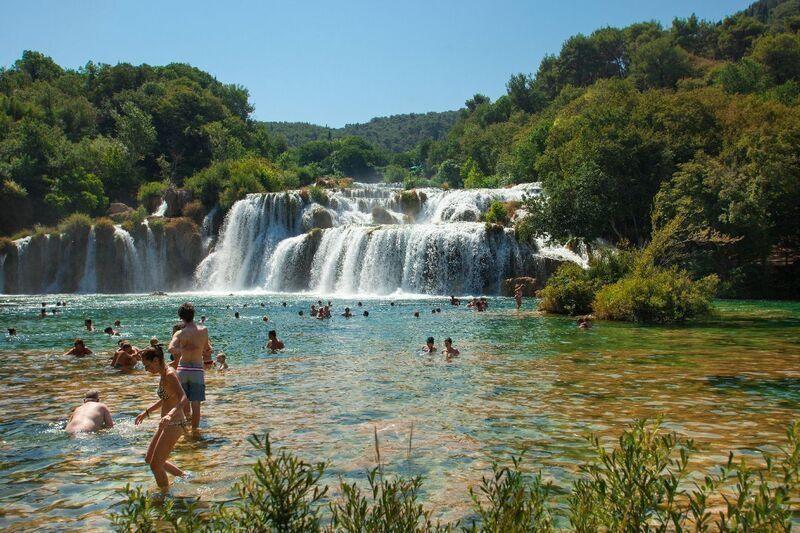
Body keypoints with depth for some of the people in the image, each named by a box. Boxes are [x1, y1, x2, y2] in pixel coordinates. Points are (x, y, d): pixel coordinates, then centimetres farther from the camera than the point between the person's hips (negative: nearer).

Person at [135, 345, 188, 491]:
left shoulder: (170, 375, -20)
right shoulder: (164, 374, 10)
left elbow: (183, 399, -34)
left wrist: (170, 415, -49)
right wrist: (146, 412, 28)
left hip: (174, 424, -10)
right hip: (168, 425, 10)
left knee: (155, 465, -4)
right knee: (149, 459, 20)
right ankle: (185, 477, 30)